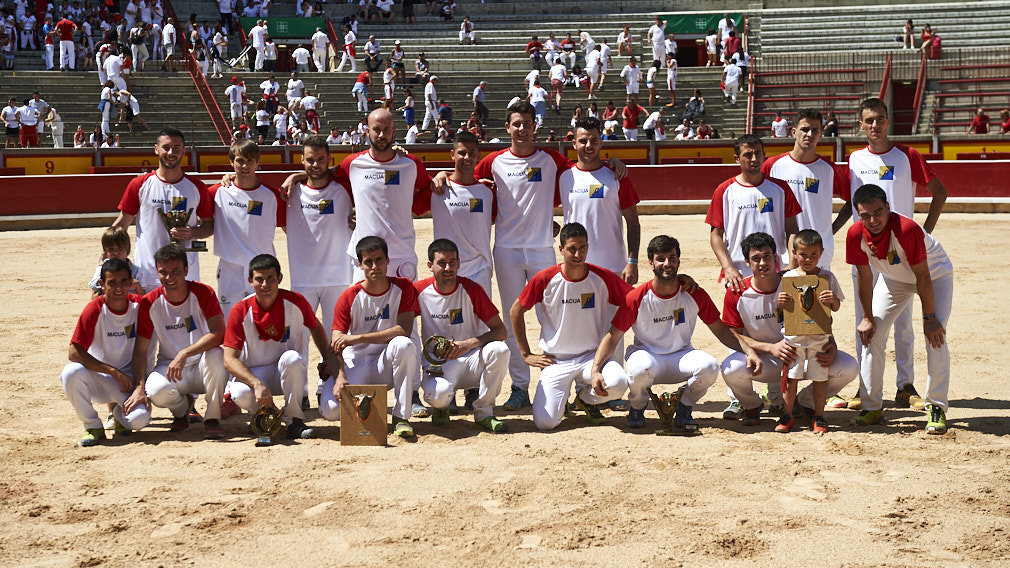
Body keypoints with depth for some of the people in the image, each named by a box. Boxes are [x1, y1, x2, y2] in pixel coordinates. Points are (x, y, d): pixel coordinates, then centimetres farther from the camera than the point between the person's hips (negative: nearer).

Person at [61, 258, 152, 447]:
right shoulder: (95, 309, -15)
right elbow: (74, 353, -20)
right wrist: (114, 372, -23)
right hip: (98, 377, -1)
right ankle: (93, 427, -10)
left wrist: (140, 384, -11)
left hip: (128, 379, 1)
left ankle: (120, 415, 13)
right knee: (71, 373, -34)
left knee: (140, 418, -28)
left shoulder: (139, 305, -7)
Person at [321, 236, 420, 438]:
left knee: (404, 344, -35)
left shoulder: (402, 288, -4)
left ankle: (401, 416, -23)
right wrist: (340, 377, -29)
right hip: (355, 364, 0)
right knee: (330, 410, -26)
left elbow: (404, 330, -16)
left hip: (386, 365, 0)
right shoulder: (348, 298, -5)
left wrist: (358, 338, -21)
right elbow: (336, 345, -9)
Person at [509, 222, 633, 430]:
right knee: (545, 422, -20)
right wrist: (526, 354, 3)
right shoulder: (545, 279, -8)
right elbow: (516, 312, 5)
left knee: (617, 383, -32)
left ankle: (585, 397, 5)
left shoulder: (603, 278, -7)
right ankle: (562, 395, 18)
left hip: (593, 355, 1)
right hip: (555, 360, -1)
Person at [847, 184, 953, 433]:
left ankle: (937, 408, -6)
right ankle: (872, 407, 6)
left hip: (935, 274, -4)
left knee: (935, 338, -19)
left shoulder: (907, 229, -39)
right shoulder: (856, 234, -25)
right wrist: (867, 317, -6)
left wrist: (930, 318, -24)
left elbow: (923, 276, -30)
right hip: (893, 279, 5)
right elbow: (864, 276, -10)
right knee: (871, 335, -4)